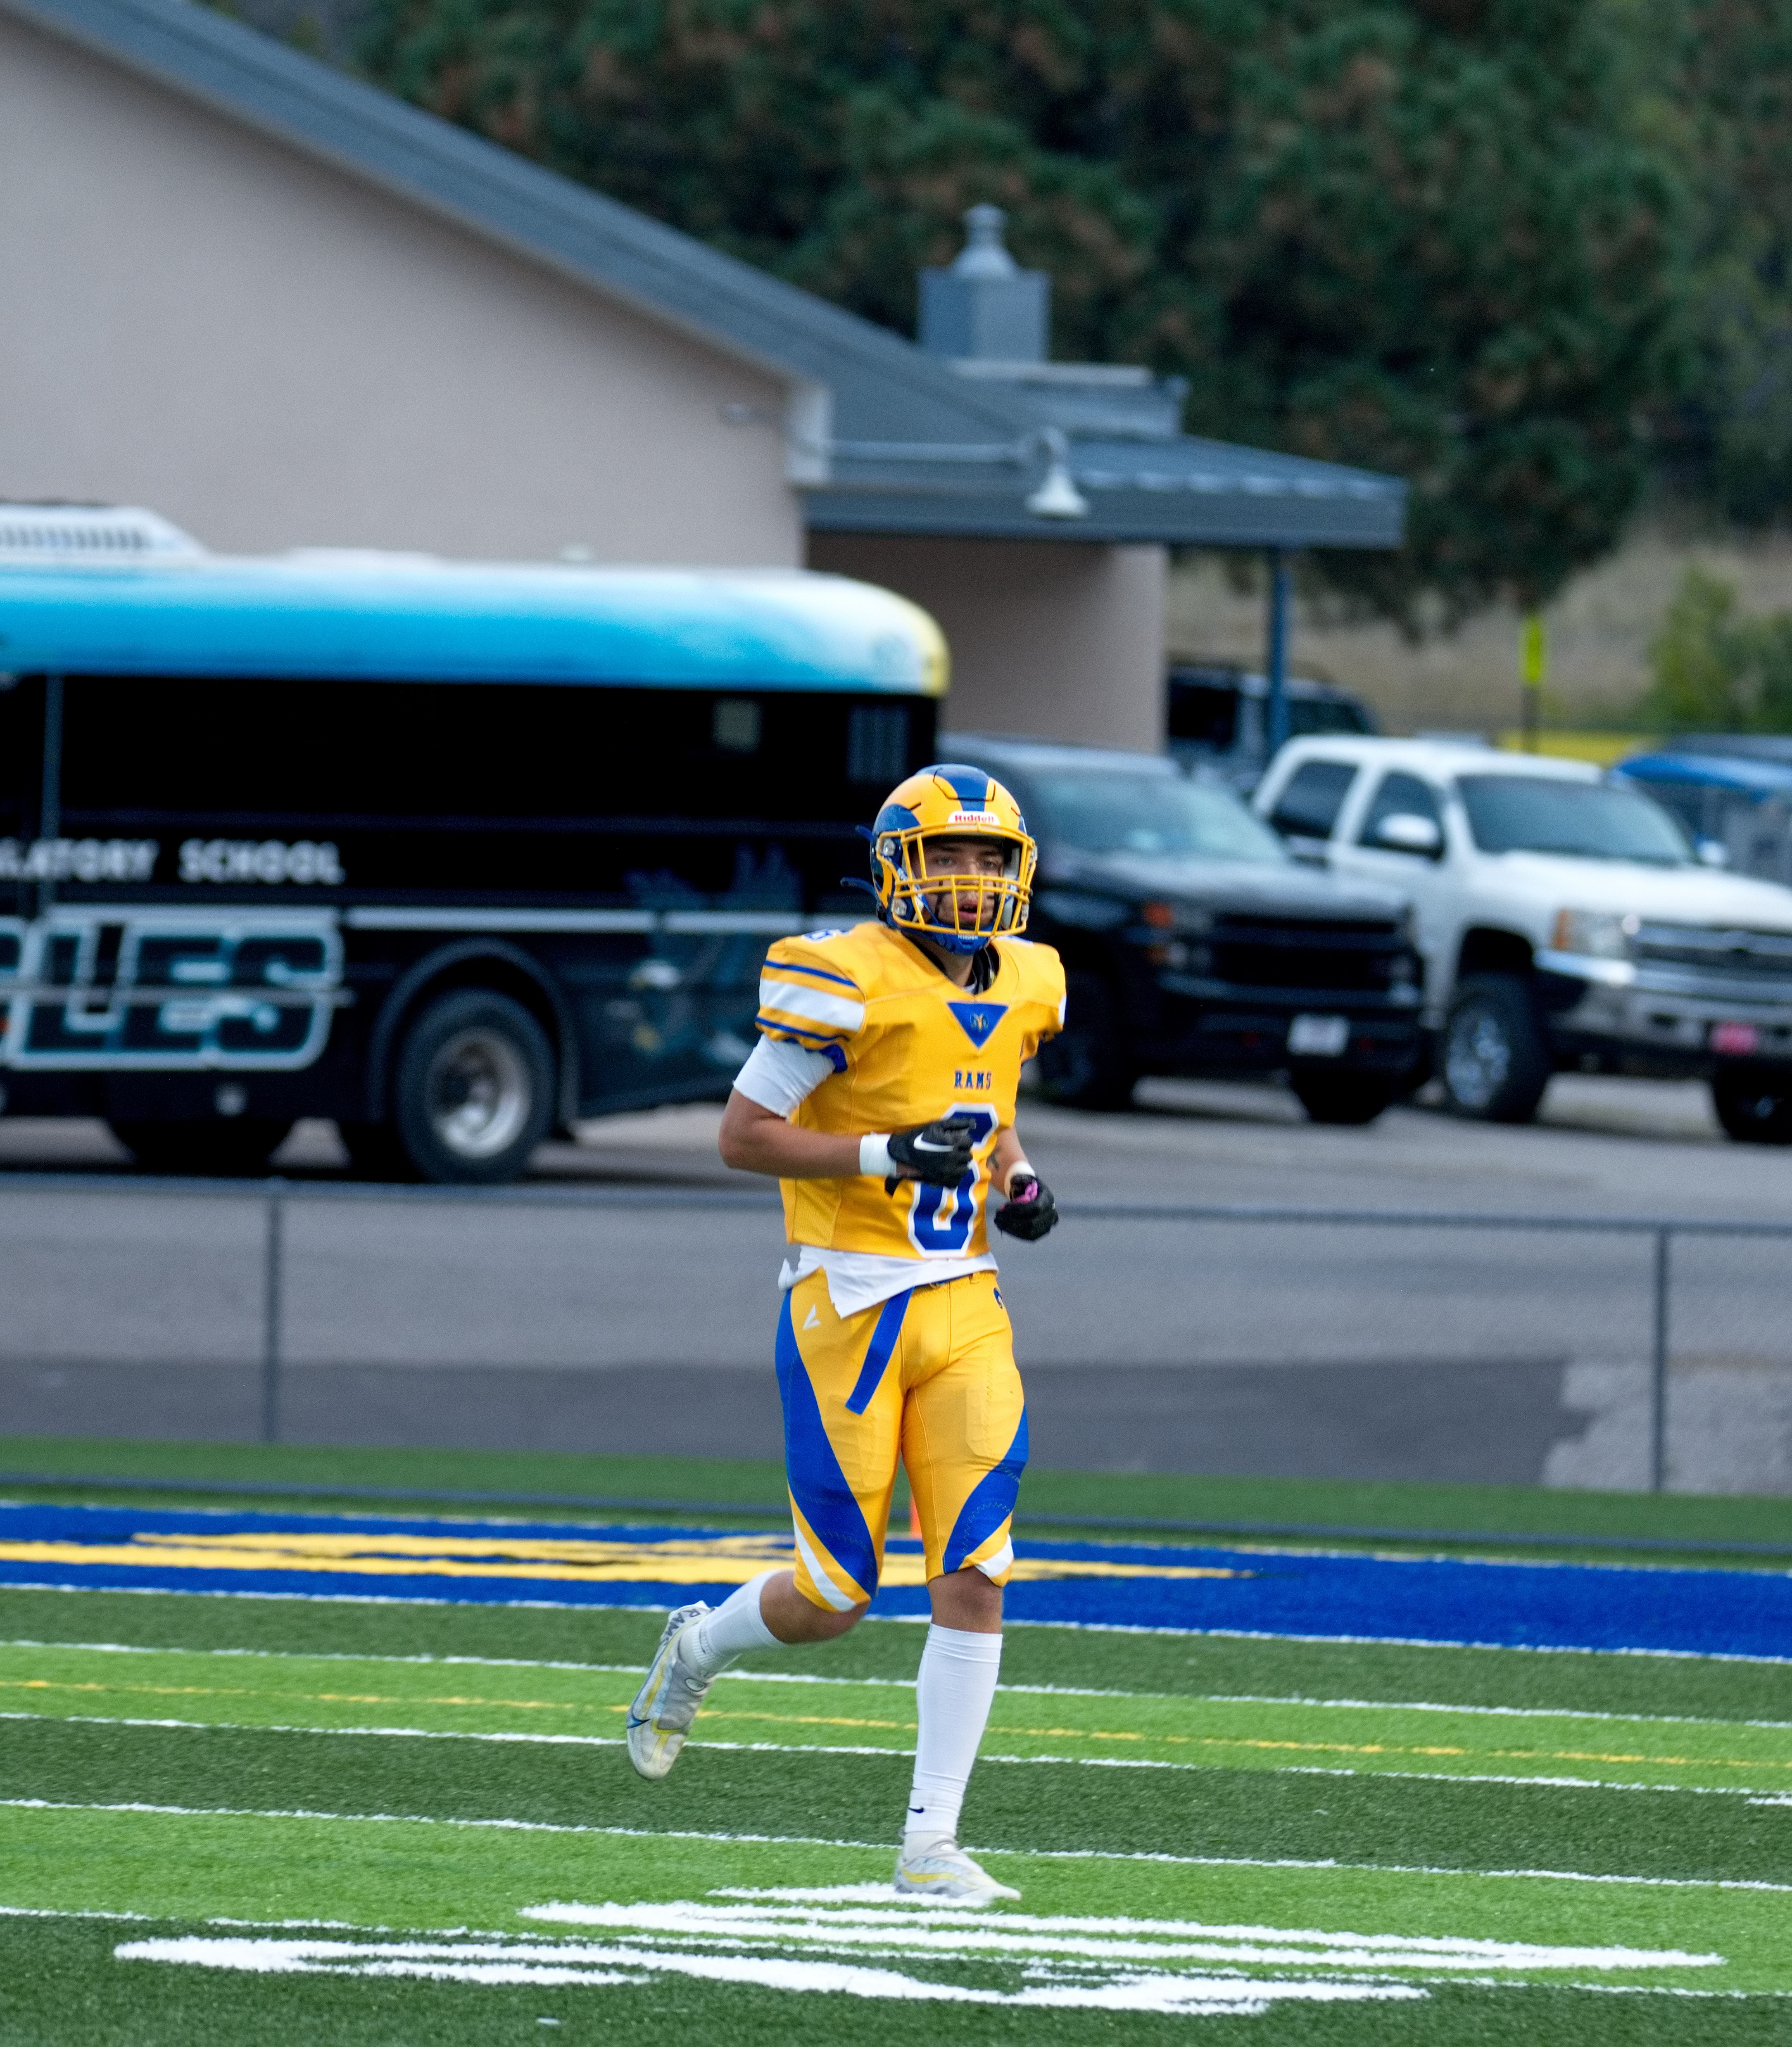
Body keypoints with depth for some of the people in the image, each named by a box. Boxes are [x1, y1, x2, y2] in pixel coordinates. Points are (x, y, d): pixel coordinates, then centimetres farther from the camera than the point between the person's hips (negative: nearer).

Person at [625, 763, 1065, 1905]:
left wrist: (1017, 1182, 6)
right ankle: (699, 1648, 35)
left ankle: (931, 1845, -1)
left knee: (975, 1581, -7)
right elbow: (742, 1135, -12)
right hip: (849, 1304, -6)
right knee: (836, 1600, 1)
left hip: (962, 1306, 6)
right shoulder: (851, 982, -14)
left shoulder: (1020, 988, 9)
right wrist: (888, 1154, -21)